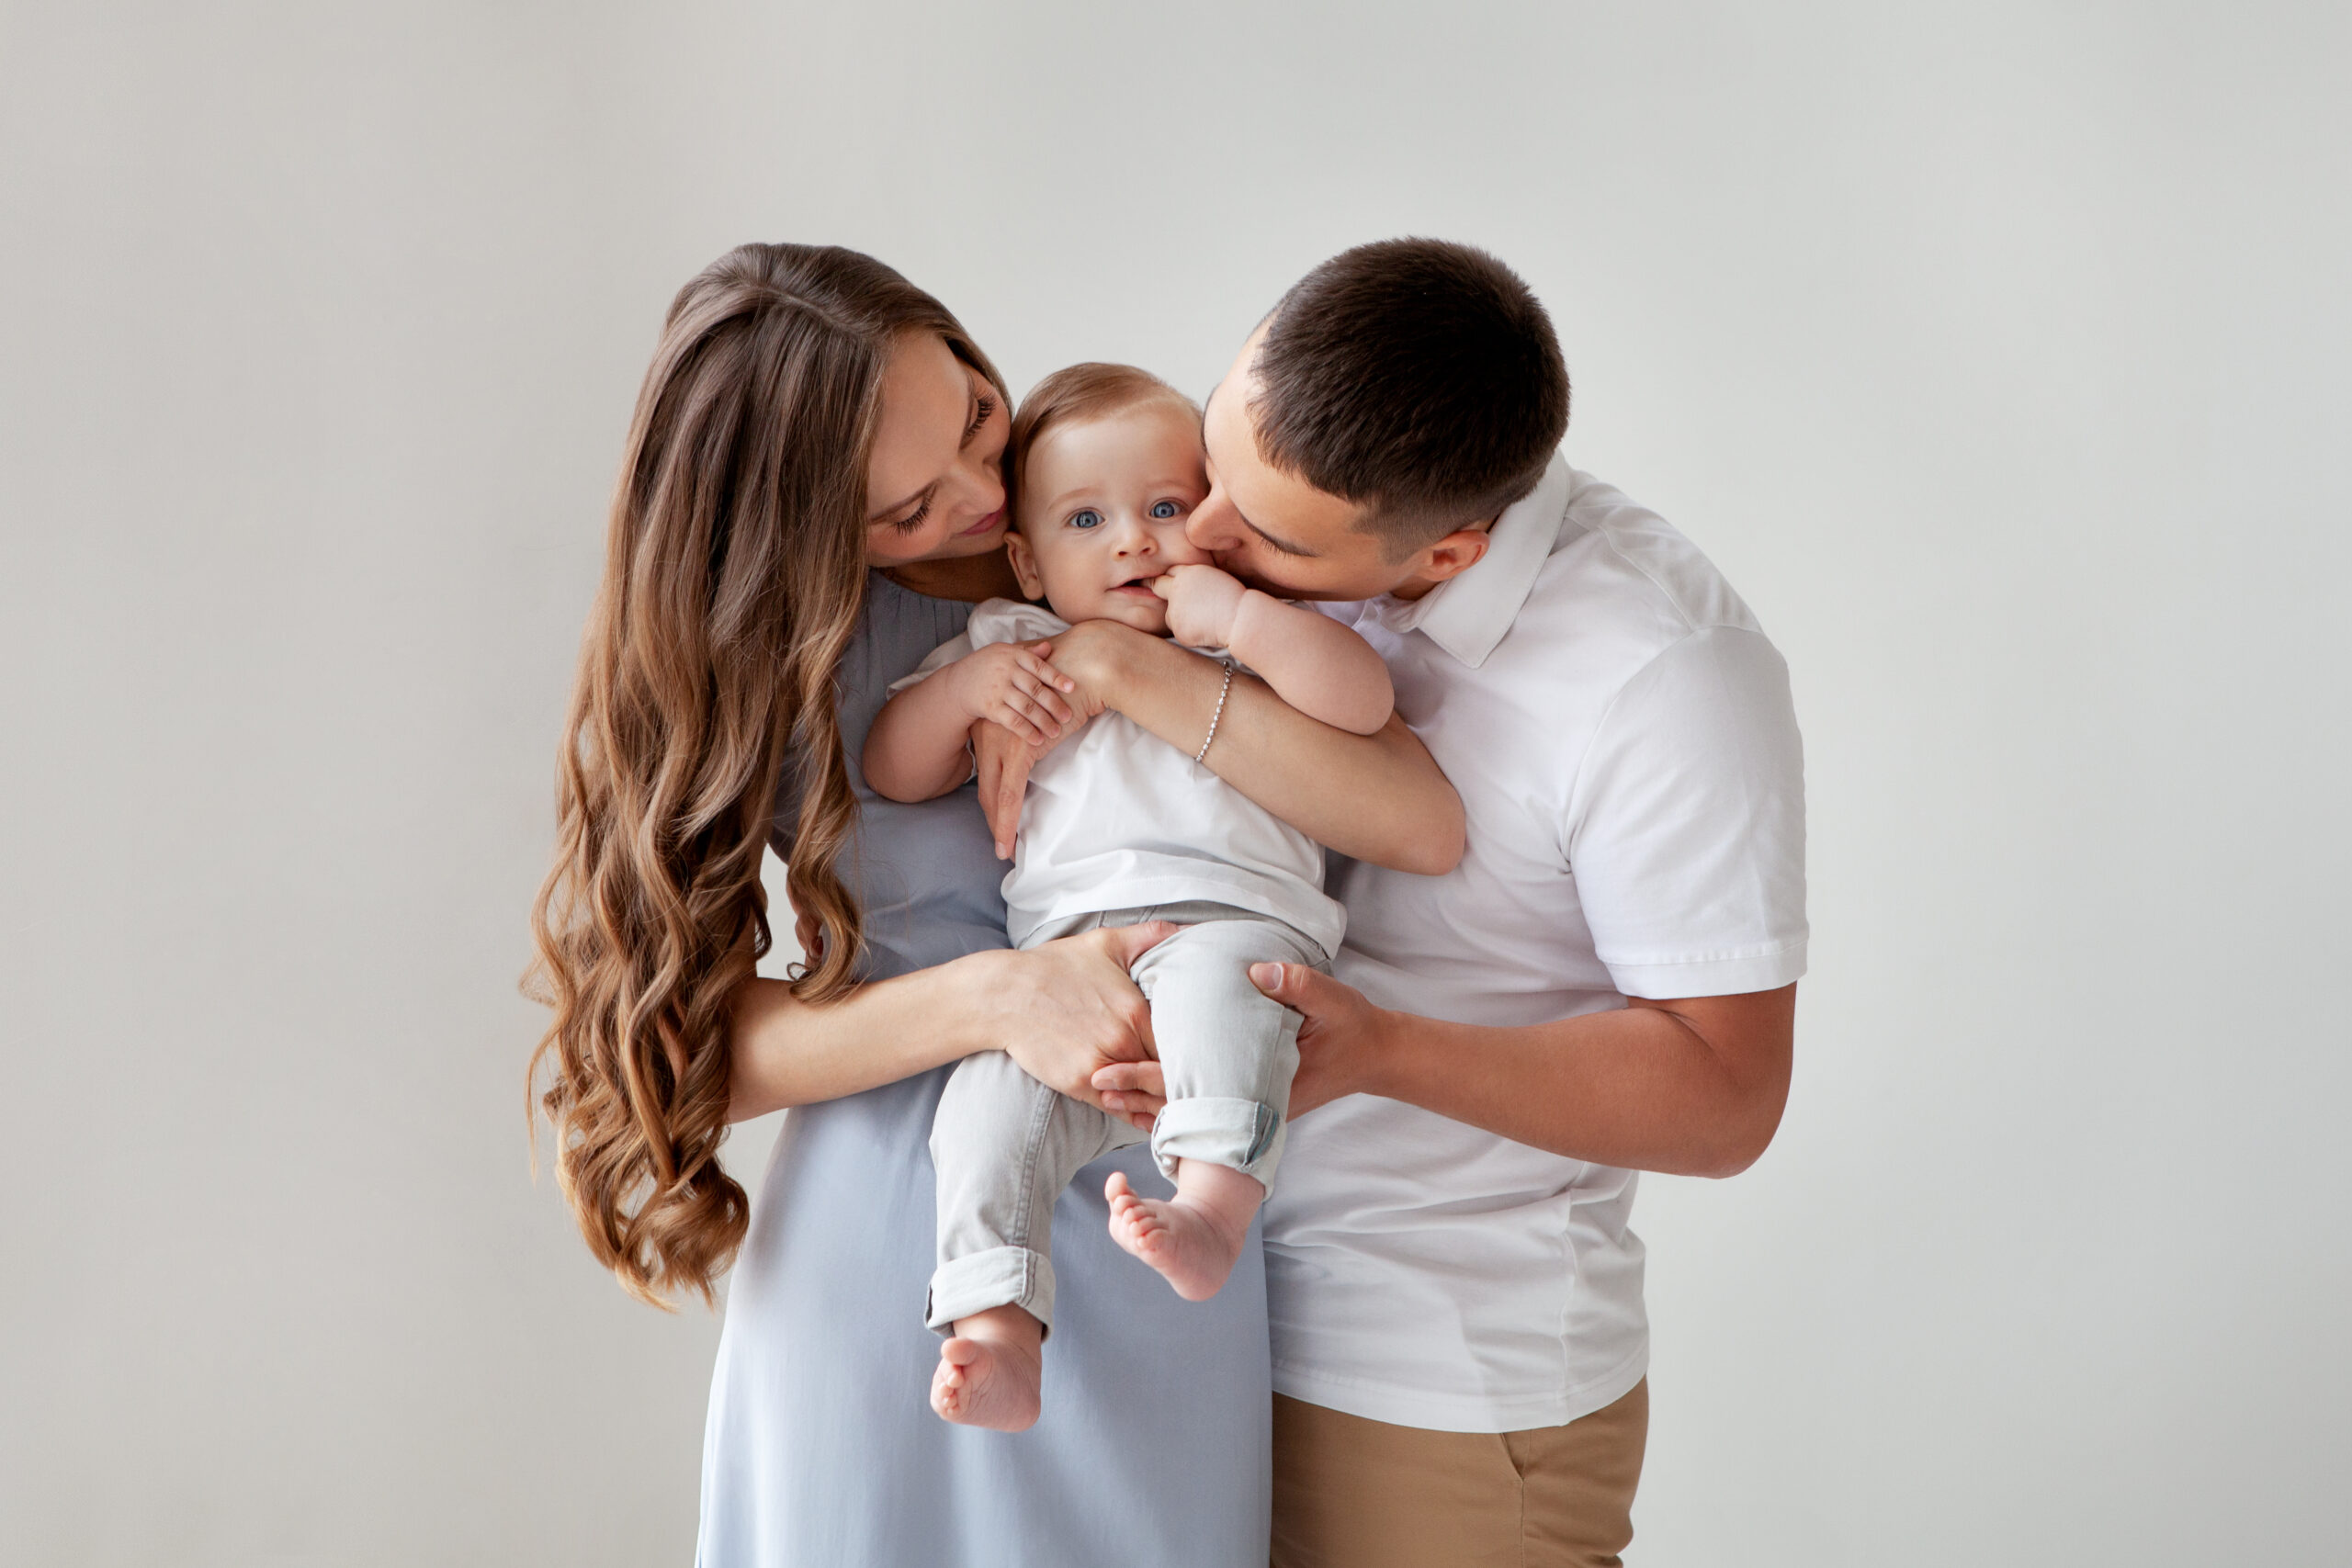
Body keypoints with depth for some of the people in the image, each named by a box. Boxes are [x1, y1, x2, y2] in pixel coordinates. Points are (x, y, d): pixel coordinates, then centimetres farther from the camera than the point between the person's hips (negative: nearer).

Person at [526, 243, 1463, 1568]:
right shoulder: (764, 653, -2)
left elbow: (1424, 824, -13)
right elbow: (700, 1036, -10)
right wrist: (997, 992, -25)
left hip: (1152, 1241, 1)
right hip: (892, 1244, -1)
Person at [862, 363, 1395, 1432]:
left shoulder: (1253, 638, 19)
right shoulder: (1006, 649, 25)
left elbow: (1366, 703, 2)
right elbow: (893, 771, 19)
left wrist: (1244, 616, -7)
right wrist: (964, 685, 1)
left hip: (1234, 915, -3)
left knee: (1213, 981, -38)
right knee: (989, 1101, -22)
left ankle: (1212, 1215, -47)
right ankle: (996, 1337, -24)